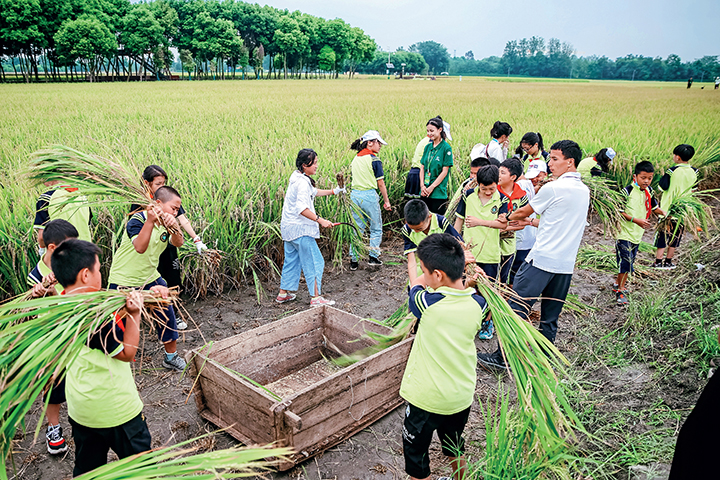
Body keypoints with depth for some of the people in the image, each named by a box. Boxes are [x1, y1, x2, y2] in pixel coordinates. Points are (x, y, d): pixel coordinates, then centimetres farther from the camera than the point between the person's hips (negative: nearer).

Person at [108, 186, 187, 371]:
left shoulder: (166, 222, 0)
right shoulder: (137, 220, -20)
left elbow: (178, 243, -19)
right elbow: (140, 247, -38)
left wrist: (174, 227, -40)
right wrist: (150, 221, -47)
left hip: (150, 278, 6)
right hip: (124, 281, -5)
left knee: (166, 314, 2)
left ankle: (171, 356, 19)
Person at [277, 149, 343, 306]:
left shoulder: (297, 176, 12)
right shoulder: (302, 182, -20)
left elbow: (312, 192, 27)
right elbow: (302, 208, -30)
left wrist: (333, 191, 25)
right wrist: (320, 220, -32)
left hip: (289, 227, 10)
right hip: (300, 229, -10)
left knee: (291, 259, 18)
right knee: (314, 262, -3)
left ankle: (283, 293, 26)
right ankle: (316, 298, 3)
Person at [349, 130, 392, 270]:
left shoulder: (355, 159, 9)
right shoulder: (374, 159, -9)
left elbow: (356, 178, 12)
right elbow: (380, 183, -7)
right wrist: (386, 201, 1)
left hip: (354, 194, 6)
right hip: (369, 195, -6)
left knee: (357, 229, 13)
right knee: (376, 228, 12)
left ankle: (353, 260, 13)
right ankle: (373, 257, 12)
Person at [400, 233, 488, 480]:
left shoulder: (428, 303, -24)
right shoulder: (478, 304, -12)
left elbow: (416, 282, -2)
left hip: (427, 399, -5)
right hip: (462, 396, 5)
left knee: (415, 454, 16)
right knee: (455, 449, 29)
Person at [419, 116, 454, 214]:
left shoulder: (446, 148, -7)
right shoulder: (428, 147, 10)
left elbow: (444, 172, -10)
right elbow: (422, 167, 10)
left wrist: (431, 187, -13)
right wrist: (422, 185, -3)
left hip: (438, 193, -6)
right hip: (424, 192, 6)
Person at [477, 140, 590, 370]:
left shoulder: (553, 188, -11)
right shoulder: (584, 191, 11)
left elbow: (523, 212, 3)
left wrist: (508, 217, 22)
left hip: (542, 259, -7)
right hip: (566, 264, 7)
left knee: (517, 308, 0)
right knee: (550, 317, 14)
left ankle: (502, 357, 6)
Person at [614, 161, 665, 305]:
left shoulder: (649, 191, 7)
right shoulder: (627, 191, -15)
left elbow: (654, 207, 21)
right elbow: (620, 212, -15)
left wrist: (664, 214, 3)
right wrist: (636, 220, -21)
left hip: (637, 234, 7)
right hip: (625, 233, -7)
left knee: (629, 262, 14)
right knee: (625, 261, -11)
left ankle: (619, 285, 28)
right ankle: (620, 290, 0)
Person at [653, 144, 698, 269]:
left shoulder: (672, 171, -17)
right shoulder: (694, 172, -3)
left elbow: (662, 187, -14)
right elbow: (694, 188, 9)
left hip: (667, 208, -4)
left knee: (662, 235, 5)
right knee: (675, 235, 13)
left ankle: (658, 261, 5)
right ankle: (668, 261, 19)